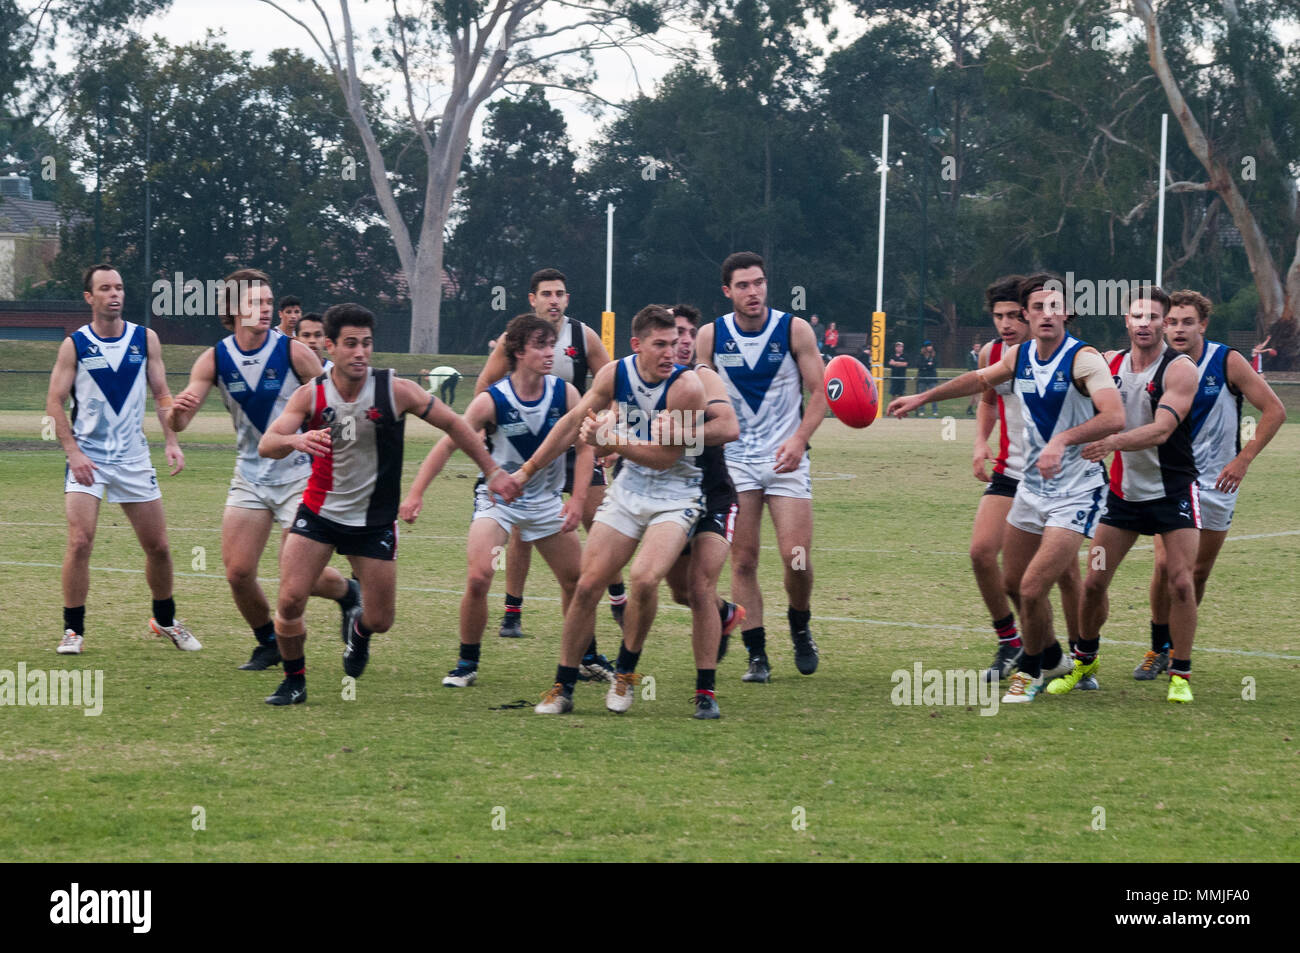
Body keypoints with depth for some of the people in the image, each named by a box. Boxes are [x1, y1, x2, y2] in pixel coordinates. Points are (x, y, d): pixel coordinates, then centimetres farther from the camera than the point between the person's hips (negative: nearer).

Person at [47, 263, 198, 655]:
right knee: (80, 541, -16)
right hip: (87, 457, -3)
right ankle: (73, 629, -5)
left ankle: (165, 620, 28)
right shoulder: (74, 345, -4)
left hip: (134, 458, 3)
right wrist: (73, 452, -14)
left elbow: (161, 395, 8)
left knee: (158, 546, 6)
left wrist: (171, 441, -5)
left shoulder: (145, 339, 4)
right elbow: (54, 402, -3)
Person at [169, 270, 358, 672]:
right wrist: (177, 409, -33)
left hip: (299, 473, -3)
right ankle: (268, 643, 20)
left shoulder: (294, 352, -13)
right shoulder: (215, 359, -5)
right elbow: (179, 423, -9)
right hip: (250, 475, 3)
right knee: (238, 572, -5)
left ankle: (348, 592, 24)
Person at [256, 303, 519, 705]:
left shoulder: (395, 391, -13)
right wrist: (294, 440, -43)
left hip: (375, 520, 0)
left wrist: (492, 470, 0)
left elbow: (453, 424, -1)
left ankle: (359, 631, 42)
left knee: (380, 619, 3)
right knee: (290, 600, -14)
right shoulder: (310, 395, -11)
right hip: (319, 513, 0)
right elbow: (266, 445, -20)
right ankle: (294, 681, 11)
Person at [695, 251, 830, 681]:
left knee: (796, 557, -10)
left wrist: (799, 439, -17)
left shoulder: (794, 330, -4)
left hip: (786, 458, -1)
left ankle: (800, 628, 18)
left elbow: (819, 392, -3)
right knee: (743, 561, -2)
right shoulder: (710, 336, 0)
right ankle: (757, 655, 5)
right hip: (734, 459, 1)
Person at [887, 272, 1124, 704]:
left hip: (1075, 492, -7)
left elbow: (1114, 416, -33)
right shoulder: (1019, 356, 3)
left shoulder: (1083, 359, -18)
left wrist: (1062, 440, -44)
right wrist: (922, 397, 30)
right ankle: (1053, 659, 38)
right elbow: (980, 379, 25)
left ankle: (1031, 670, 11)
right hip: (1031, 486, 7)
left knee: (1033, 588, -14)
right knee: (1014, 583, 15)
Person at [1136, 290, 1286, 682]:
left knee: (1198, 572, 4)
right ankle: (1159, 648, 4)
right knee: (1165, 565, -11)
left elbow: (1274, 410, -6)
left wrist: (1242, 460, -11)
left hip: (1216, 482, -1)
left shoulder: (1227, 362, -10)